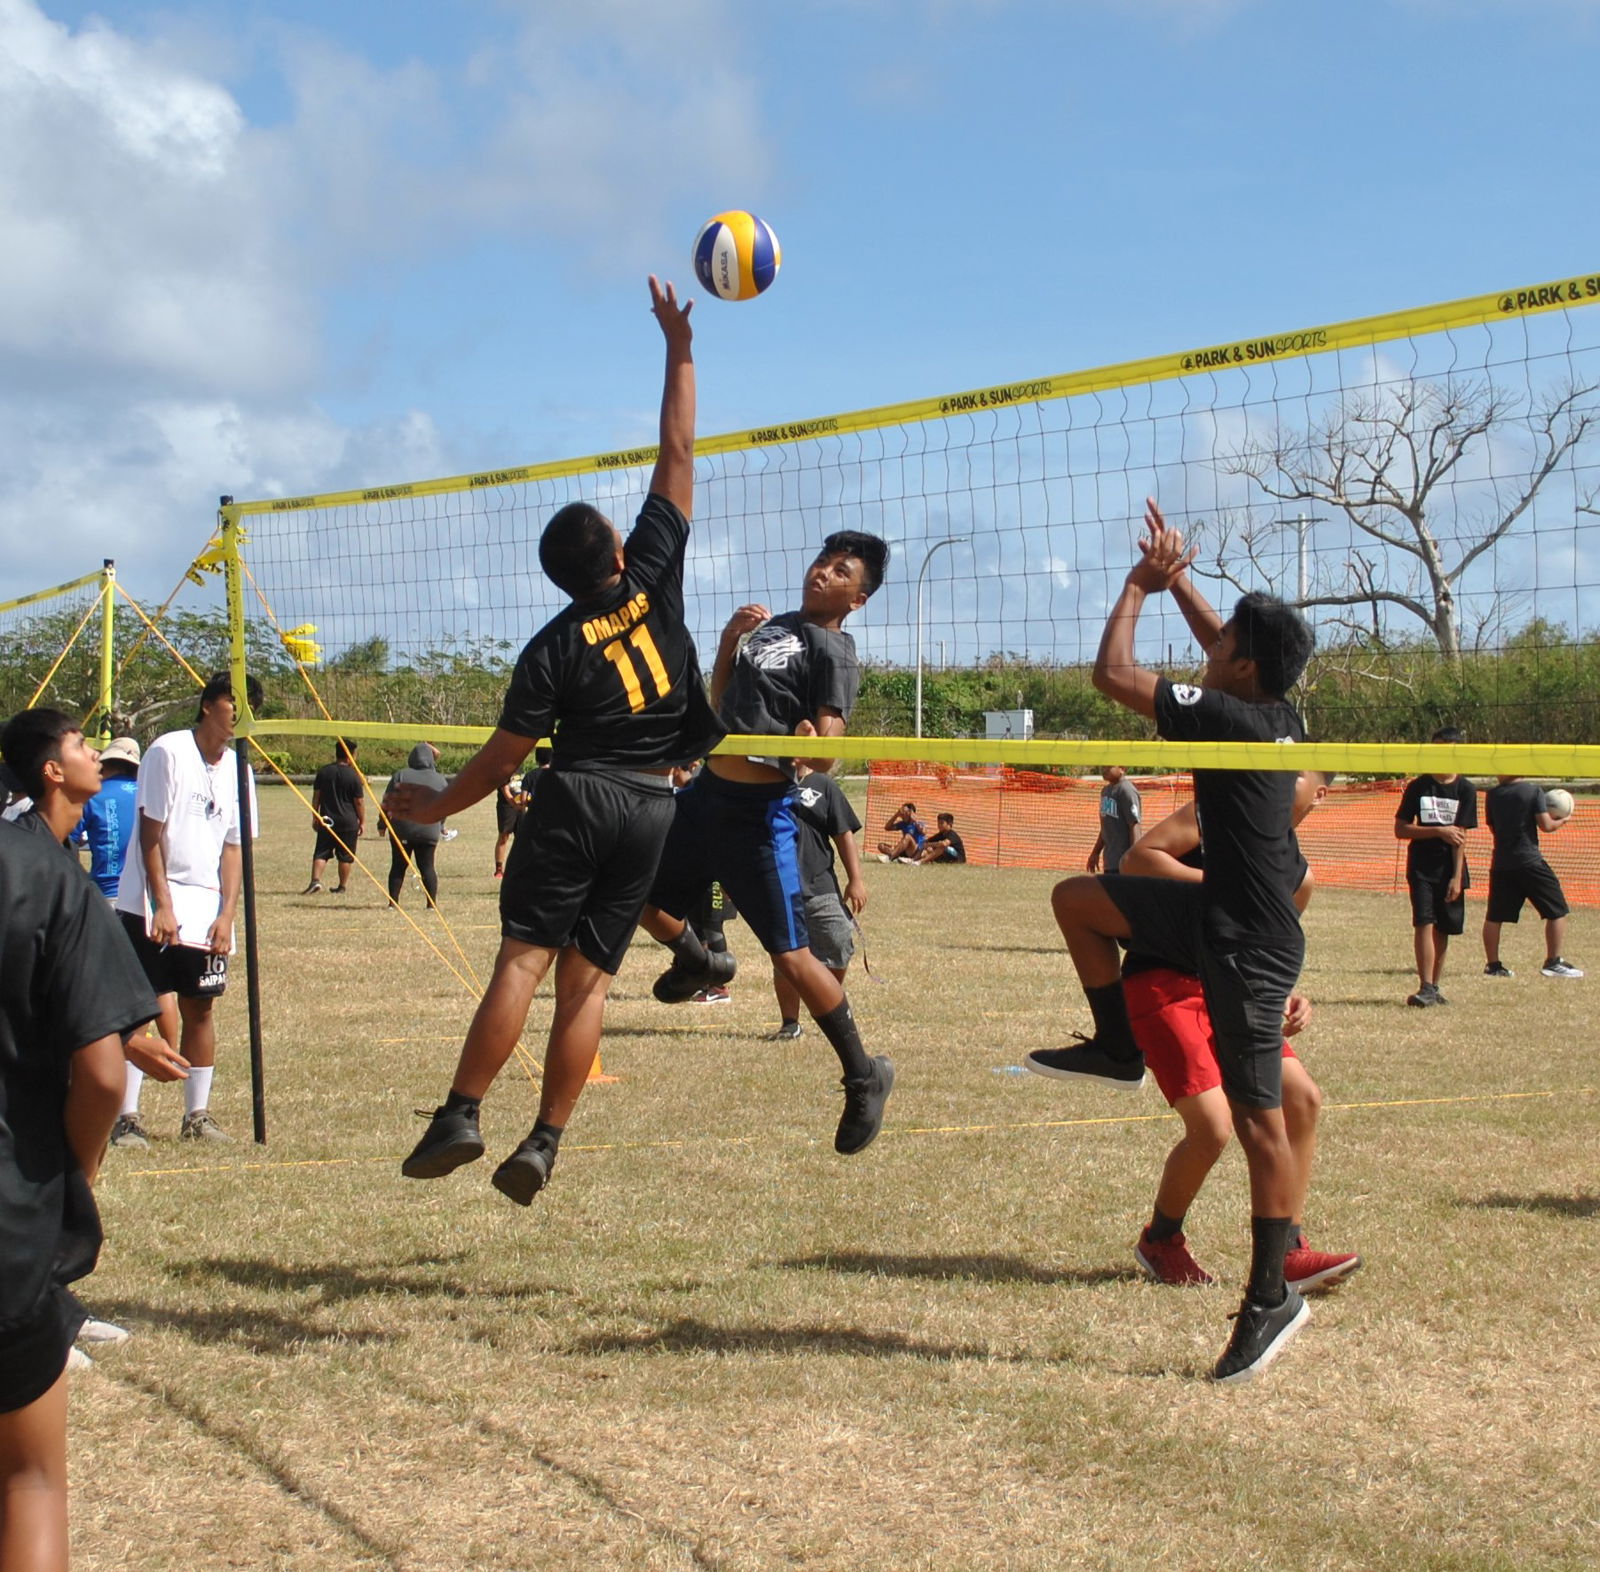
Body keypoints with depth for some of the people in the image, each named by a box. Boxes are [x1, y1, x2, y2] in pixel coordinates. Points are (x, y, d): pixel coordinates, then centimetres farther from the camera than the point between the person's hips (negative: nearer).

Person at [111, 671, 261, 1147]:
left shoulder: (237, 768, 7)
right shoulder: (168, 752, -10)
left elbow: (233, 846, 9)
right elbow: (151, 834, -10)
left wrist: (226, 914, -1)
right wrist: (162, 907, -14)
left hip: (206, 908, 6)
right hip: (151, 903, -6)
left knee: (200, 1006, 6)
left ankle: (197, 1116, 14)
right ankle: (126, 1118, -5)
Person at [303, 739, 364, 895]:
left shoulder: (323, 771, 2)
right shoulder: (353, 775, -9)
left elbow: (316, 796, 6)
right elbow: (359, 802, -5)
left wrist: (315, 817, 14)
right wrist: (362, 822, 5)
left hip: (327, 819, 3)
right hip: (348, 821, -3)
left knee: (320, 853, 6)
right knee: (345, 855, 8)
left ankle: (315, 881, -12)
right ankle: (342, 886, 14)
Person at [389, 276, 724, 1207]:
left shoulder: (555, 649, -3)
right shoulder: (656, 575, 2)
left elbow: (505, 756, -2)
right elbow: (678, 456, 5)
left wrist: (438, 806, 13)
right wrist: (679, 349, 11)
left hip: (578, 798, -3)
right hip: (652, 806, 3)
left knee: (523, 958, -6)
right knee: (589, 976, 2)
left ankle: (461, 1115, -14)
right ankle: (544, 1144, 0)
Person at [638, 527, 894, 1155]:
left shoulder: (833, 651, -9)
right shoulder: (772, 625, 14)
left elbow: (826, 756, -18)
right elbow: (721, 703, 20)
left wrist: (809, 745, -41)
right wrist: (729, 640, 6)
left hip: (759, 813, -8)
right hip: (706, 792, 8)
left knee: (792, 958, -9)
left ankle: (864, 1076, 6)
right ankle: (696, 962, 46)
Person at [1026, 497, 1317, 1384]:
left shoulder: (1227, 719, -20)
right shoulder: (1282, 719, 5)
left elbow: (1112, 673, -16)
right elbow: (1228, 646, 26)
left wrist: (1138, 587, -2)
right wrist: (1174, 577, 23)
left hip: (1248, 946, -9)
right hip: (1219, 915, 9)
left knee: (1257, 1118, -2)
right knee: (1077, 899, 12)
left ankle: (1270, 1300, 5)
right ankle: (1118, 1050, 23)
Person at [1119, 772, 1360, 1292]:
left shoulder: (1299, 876, 14)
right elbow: (1136, 860, -13)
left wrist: (1288, 999, 2)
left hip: (1224, 989, 8)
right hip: (1159, 982, -8)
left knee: (1302, 1099, 0)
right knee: (1212, 1126, -17)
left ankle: (1287, 1252, 11)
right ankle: (1160, 1240, 10)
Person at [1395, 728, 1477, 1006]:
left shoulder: (1465, 790, -1)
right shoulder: (1418, 787, -1)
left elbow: (1461, 837, -5)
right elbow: (1400, 830, -3)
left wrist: (1457, 877, -10)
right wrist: (1439, 831, -13)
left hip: (1450, 869, 1)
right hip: (1421, 868, -1)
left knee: (1444, 930, 6)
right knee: (1424, 923, -13)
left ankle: (1434, 986, 17)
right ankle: (1426, 988, -14)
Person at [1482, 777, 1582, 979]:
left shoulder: (1492, 795, 4)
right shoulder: (1534, 791, -6)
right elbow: (1546, 826, -11)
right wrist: (1561, 820, 8)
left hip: (1501, 863, 4)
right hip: (1529, 862, -4)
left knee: (1494, 916, 10)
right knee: (1557, 910, 7)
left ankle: (1493, 964, 10)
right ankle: (1553, 962, 6)